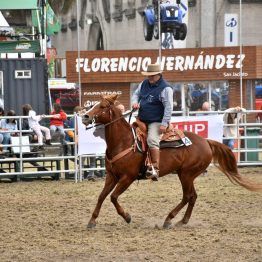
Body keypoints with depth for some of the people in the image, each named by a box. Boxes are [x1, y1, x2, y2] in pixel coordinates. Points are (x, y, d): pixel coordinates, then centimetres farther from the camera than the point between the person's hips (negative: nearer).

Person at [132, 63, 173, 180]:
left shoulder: (165, 88, -14)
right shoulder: (144, 84, 9)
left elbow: (168, 107, -18)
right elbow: (136, 94, 21)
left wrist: (164, 124, -23)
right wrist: (135, 102, -4)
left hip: (156, 122, -8)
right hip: (142, 120, 8)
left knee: (152, 140, -28)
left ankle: (155, 168, -30)